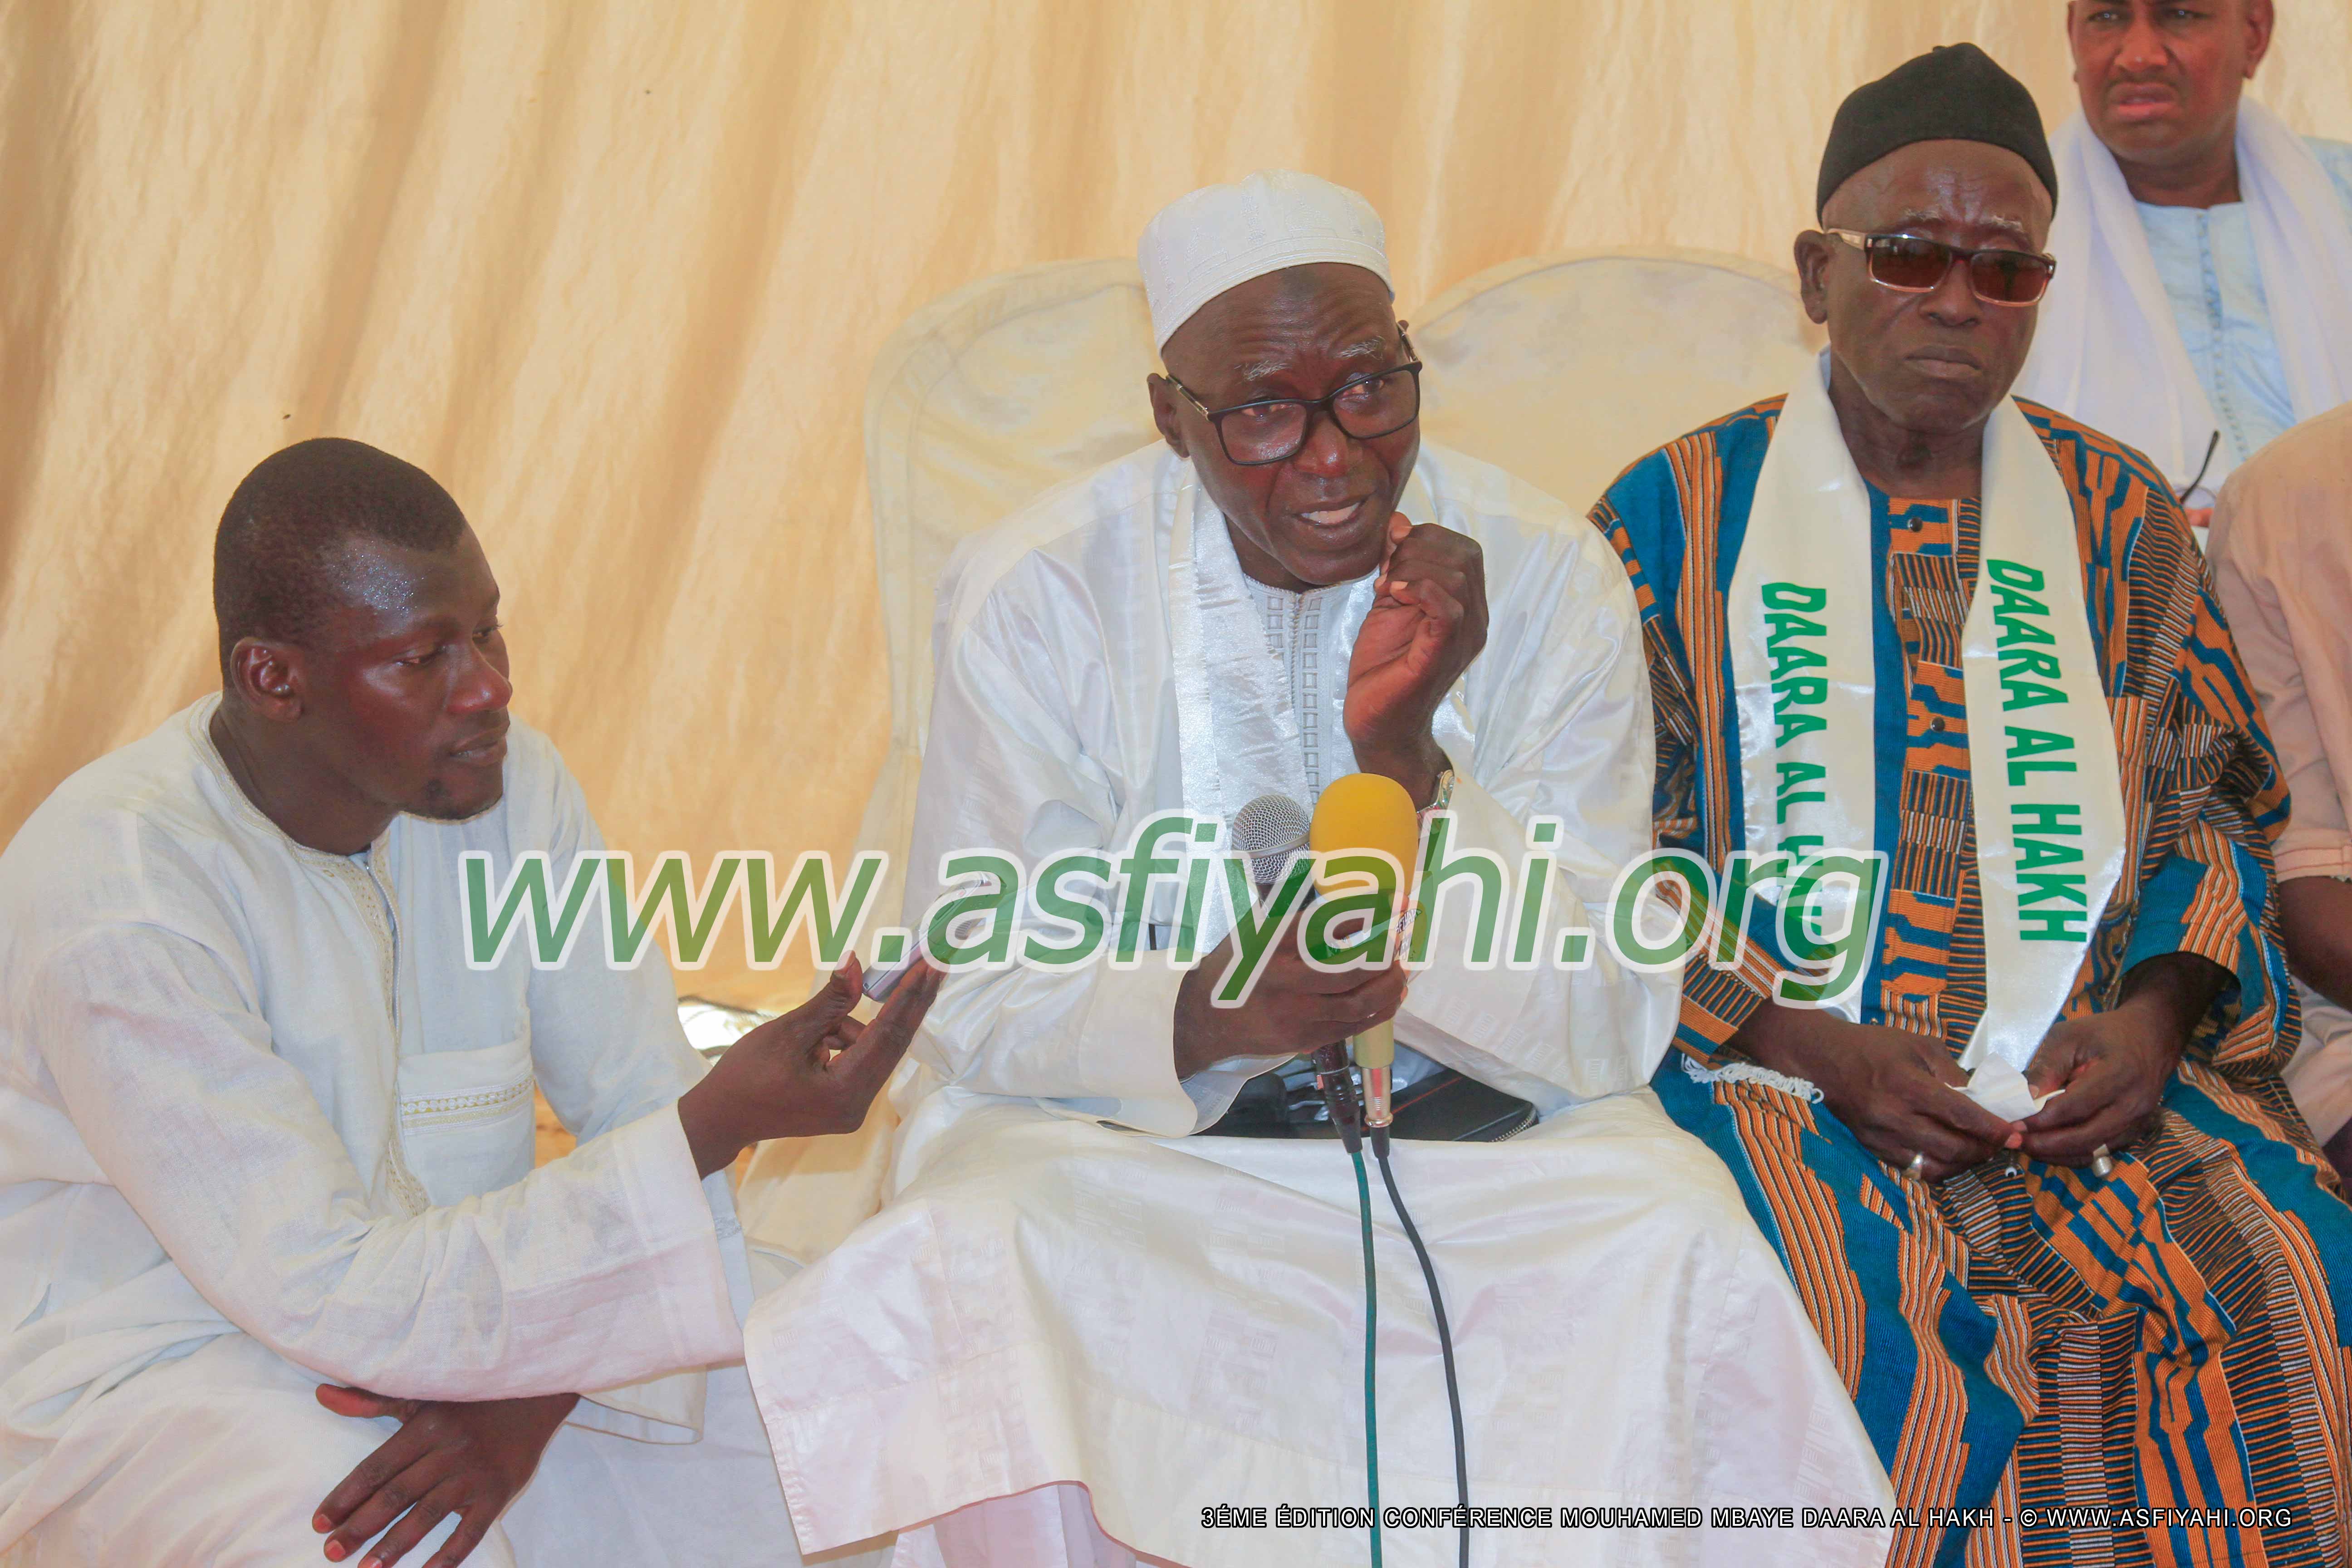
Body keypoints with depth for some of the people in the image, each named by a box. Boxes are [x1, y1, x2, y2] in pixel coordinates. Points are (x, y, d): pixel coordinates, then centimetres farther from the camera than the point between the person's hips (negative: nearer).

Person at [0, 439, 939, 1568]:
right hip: (147, 1379, -5)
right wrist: (721, 1123, -33)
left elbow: (648, 1114, -5)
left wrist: (534, 1388, -24)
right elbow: (332, 1297, -29)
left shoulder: (509, 781, -6)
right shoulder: (113, 897, -26)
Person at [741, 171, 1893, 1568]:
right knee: (975, 1245, -31)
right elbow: (972, 1006, -8)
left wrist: (1409, 757, -24)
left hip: (1473, 1139, 1)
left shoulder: (1552, 584, -6)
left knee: (1675, 1238, -28)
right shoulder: (1036, 596, -8)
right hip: (1128, 1135, 0)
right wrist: (1202, 1017, -30)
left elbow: (1613, 1033, -10)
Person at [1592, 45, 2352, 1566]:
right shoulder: (1679, 515, 7)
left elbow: (2218, 796, 15)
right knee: (1901, 1330, -32)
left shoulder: (2120, 513, 16)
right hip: (1790, 1077, -2)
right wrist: (1807, 1043, -11)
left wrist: (2158, 1014, -5)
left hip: (2104, 1070, 3)